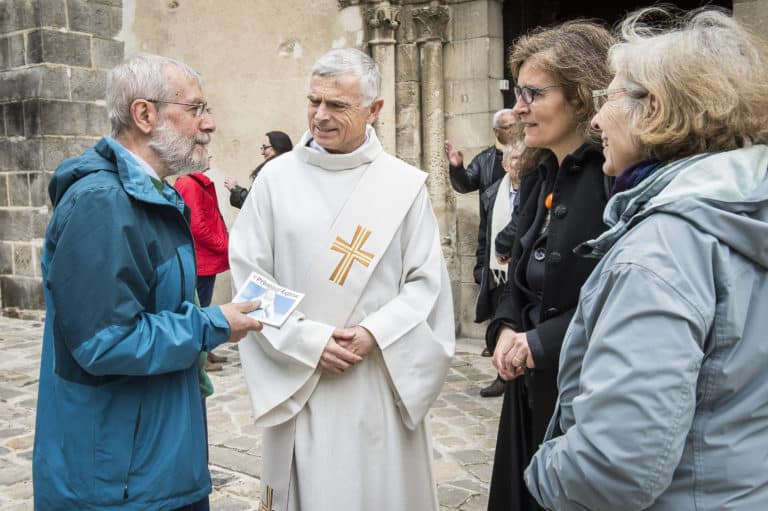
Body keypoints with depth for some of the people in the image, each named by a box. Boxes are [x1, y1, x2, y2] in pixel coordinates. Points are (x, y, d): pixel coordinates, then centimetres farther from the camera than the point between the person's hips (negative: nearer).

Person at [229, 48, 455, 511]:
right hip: (297, 378, 0)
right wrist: (308, 342, -11)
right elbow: (249, 276, -2)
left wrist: (374, 333, -13)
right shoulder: (277, 177, 0)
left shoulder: (406, 184, 1)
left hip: (384, 378, 0)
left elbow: (427, 281, 0)